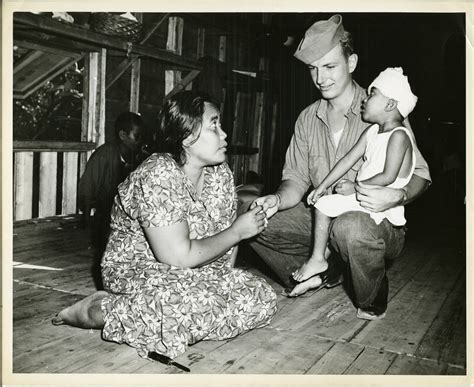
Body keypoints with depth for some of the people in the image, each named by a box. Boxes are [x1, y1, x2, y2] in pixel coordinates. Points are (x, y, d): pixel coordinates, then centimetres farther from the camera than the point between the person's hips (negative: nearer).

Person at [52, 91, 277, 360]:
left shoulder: (221, 173, 2)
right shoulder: (158, 177, -23)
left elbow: (226, 240, 8)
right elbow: (179, 257, -27)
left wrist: (225, 281, -8)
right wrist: (238, 232, -18)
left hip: (197, 273, 8)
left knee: (264, 298, -9)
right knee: (203, 305, -36)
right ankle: (99, 311, -15)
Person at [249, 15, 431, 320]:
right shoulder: (307, 119, 7)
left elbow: (419, 174, -6)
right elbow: (297, 179, 5)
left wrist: (397, 196, -29)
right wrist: (278, 200, -18)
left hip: (377, 222, -5)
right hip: (323, 218, 5)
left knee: (352, 227, -40)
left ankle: (372, 303, -7)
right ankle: (324, 272, 8)